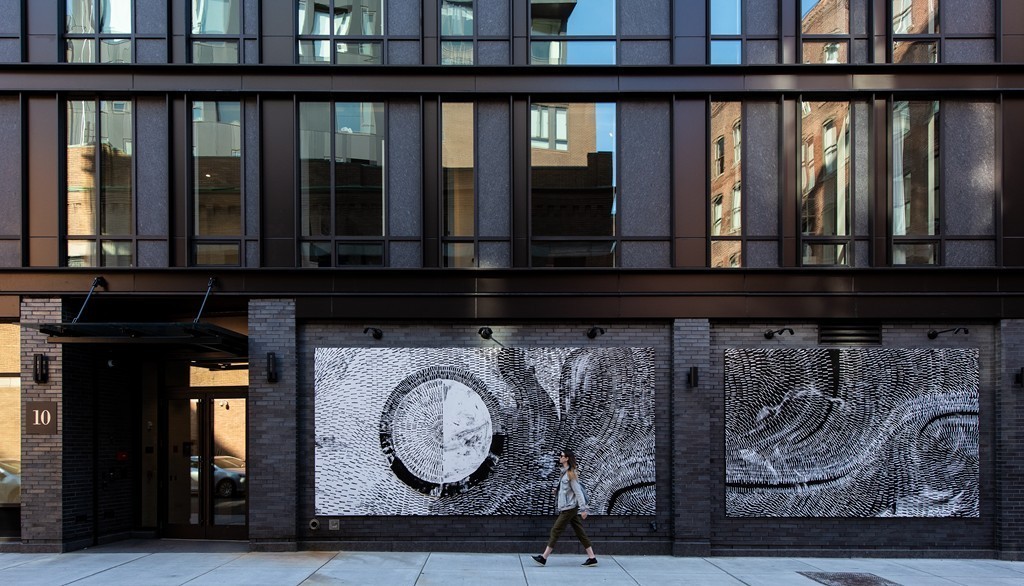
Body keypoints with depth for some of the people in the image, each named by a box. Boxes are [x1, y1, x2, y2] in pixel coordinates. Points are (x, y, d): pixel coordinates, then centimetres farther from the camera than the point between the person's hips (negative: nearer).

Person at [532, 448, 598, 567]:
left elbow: (578, 491, -17)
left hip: (569, 508, -10)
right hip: (567, 508, 10)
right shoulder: (565, 472, 12)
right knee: (580, 532, 8)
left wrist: (583, 509, -19)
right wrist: (558, 490, 6)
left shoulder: (570, 474, -16)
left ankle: (543, 558, 1)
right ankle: (592, 558, 9)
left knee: (555, 530, -4)